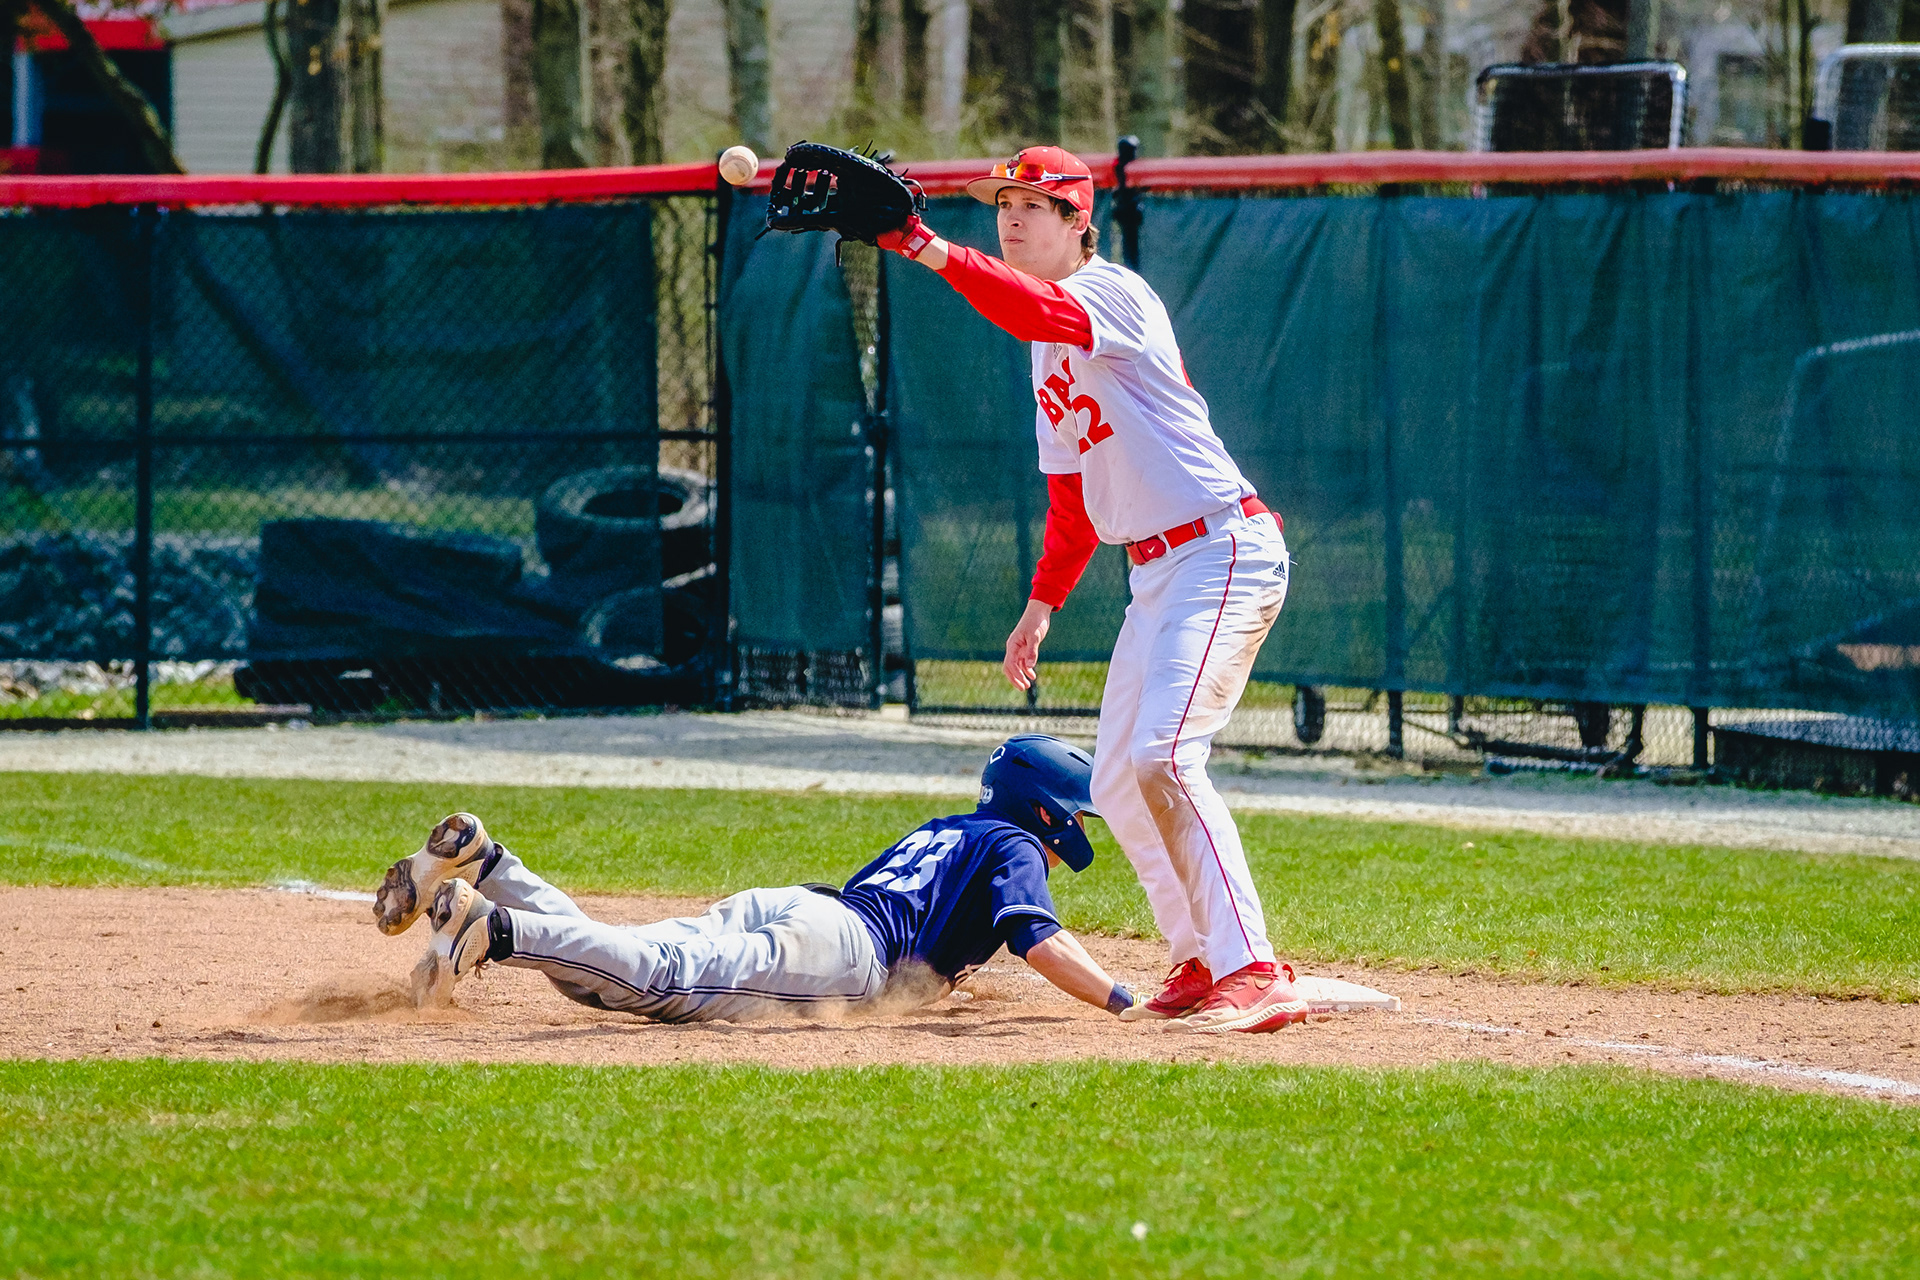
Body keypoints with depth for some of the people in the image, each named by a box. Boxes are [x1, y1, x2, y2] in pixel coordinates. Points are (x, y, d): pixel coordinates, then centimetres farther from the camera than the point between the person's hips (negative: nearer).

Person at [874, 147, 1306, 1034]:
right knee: (1117, 785, 12)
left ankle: (1253, 974, -28)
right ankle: (1200, 962, 23)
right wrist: (1041, 604, 22)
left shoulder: (1110, 293, -10)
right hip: (1155, 571, 10)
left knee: (1163, 759, -24)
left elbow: (1044, 311, -35)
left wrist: (935, 254, -44)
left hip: (1223, 551, -10)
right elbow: (1074, 495, 26)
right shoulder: (1049, 346, 19)